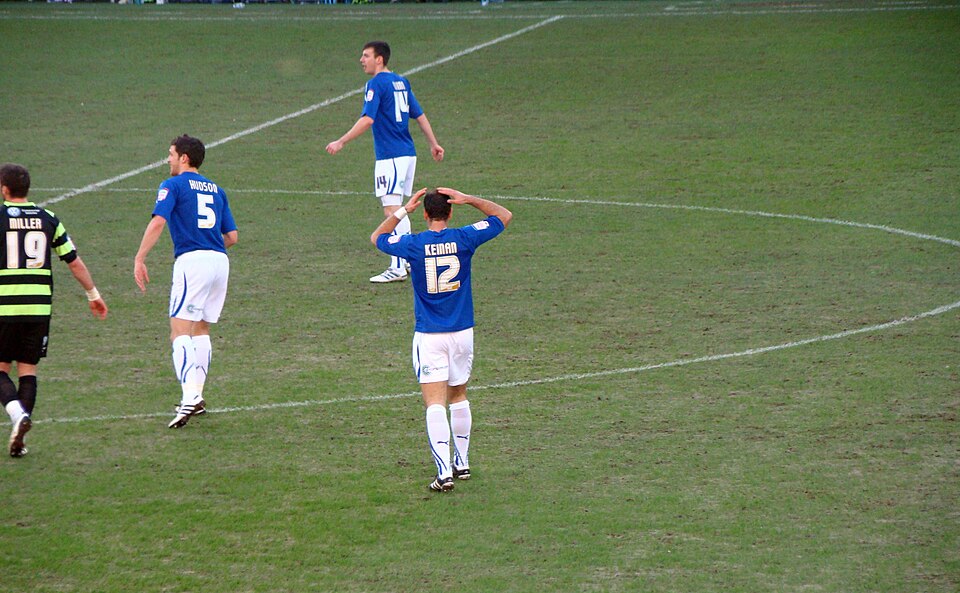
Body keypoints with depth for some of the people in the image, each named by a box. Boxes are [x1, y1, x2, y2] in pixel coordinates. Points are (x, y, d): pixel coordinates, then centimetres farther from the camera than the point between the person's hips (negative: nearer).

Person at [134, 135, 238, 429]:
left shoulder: (173, 185, 2)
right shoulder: (216, 190, 20)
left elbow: (158, 222, -13)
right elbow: (232, 236, 18)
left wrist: (139, 259, -13)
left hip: (191, 260, -6)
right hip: (220, 260, 6)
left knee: (180, 332, -9)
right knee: (201, 330, 18)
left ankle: (190, 396, -26)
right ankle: (197, 396, 17)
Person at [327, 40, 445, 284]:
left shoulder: (376, 84, -10)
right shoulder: (401, 82, 15)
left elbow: (367, 120, -20)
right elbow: (419, 115, 19)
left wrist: (341, 142, -19)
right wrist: (434, 144, 26)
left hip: (390, 156, -9)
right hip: (408, 153, 9)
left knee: (391, 211, -11)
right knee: (397, 210, 17)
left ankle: (397, 269, -15)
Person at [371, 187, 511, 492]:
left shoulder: (413, 245, -8)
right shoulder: (464, 238, -6)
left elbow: (377, 237, 13)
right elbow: (504, 216, 9)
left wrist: (403, 210, 10)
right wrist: (469, 199, 1)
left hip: (429, 337, -2)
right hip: (462, 332, 2)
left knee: (435, 403, -6)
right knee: (458, 397, 19)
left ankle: (444, 471, -17)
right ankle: (462, 463, 28)